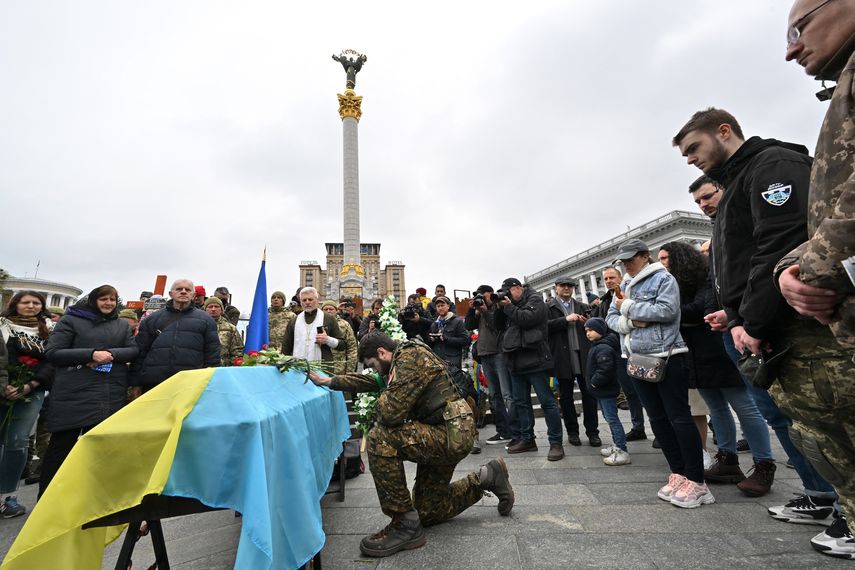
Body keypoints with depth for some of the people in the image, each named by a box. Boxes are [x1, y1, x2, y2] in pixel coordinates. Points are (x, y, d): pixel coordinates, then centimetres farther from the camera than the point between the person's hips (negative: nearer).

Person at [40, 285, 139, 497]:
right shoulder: (71, 320, 3)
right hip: (74, 393, -3)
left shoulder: (122, 325, 14)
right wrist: (91, 354, -17)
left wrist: (111, 354, -13)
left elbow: (134, 350, 6)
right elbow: (53, 353, -4)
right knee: (61, 444, 3)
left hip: (112, 395, 3)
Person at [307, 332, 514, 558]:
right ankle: (488, 477, 26)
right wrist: (329, 381, 25)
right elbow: (368, 381, 24)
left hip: (452, 433, -11)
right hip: (446, 433, 11)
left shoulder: (410, 357, -18)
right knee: (427, 512, 19)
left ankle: (406, 525, -10)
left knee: (380, 439, -23)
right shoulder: (402, 361, 13)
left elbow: (390, 412, -25)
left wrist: (383, 399, -2)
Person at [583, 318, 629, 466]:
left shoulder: (604, 348, -21)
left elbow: (606, 369, -30)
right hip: (602, 390, 11)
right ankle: (616, 445, 30)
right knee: (609, 418, 18)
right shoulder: (597, 346, 13)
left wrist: (595, 382, -20)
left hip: (606, 391, -11)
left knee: (612, 419, -7)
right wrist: (594, 382, 13)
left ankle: (622, 451, -2)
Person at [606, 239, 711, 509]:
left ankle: (697, 482, 7)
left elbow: (666, 310, -20)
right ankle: (679, 474, 22)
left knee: (679, 416, -3)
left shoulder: (663, 279, -4)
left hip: (667, 357, -7)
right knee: (657, 418, 11)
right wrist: (627, 322, -9)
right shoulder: (625, 286, 16)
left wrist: (629, 308, -13)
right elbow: (611, 318, 11)